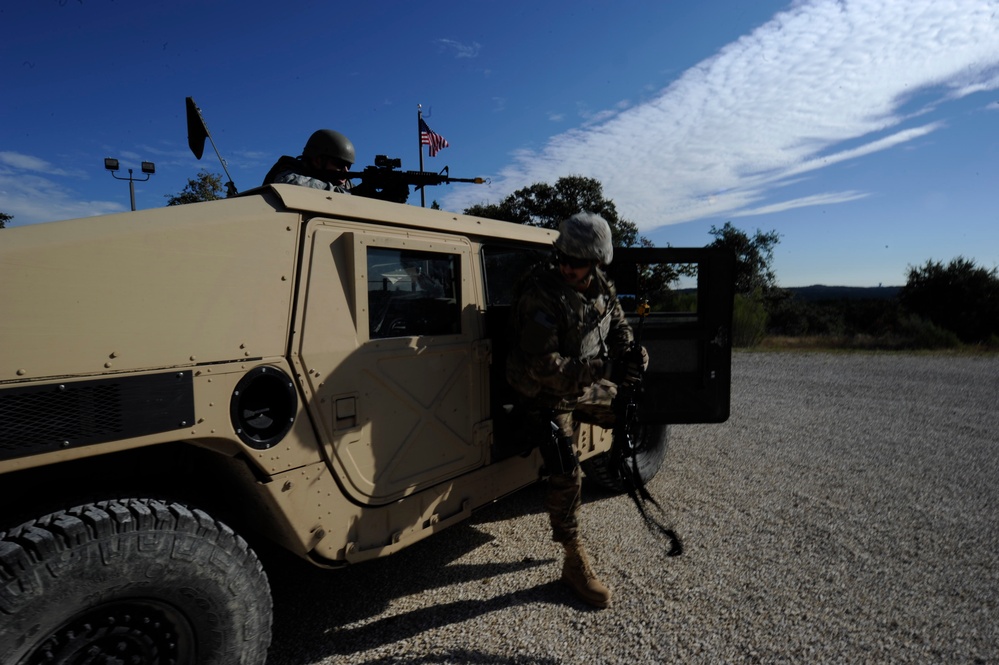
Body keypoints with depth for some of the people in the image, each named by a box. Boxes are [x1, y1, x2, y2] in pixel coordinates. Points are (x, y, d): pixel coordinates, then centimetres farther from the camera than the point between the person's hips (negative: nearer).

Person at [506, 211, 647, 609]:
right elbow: (544, 366, -33)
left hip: (585, 387, 8)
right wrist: (603, 369, -34)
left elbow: (618, 328, 8)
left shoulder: (602, 288, -6)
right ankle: (575, 564, 8)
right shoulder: (540, 296, -29)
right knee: (566, 476, -9)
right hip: (548, 396, -7)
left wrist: (632, 354, -13)